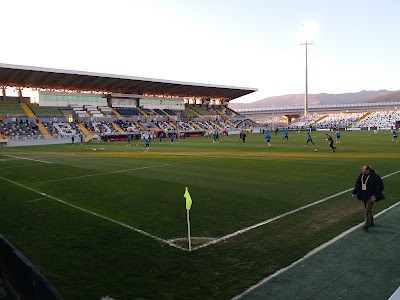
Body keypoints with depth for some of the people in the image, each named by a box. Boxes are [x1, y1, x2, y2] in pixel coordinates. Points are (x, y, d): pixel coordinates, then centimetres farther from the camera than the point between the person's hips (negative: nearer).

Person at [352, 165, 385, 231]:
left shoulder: (375, 177, -16)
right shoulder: (361, 176, 3)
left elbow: (380, 187, -13)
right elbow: (357, 185, 13)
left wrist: (375, 196, -20)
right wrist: (354, 193, 1)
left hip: (371, 196, -7)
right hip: (364, 196, 7)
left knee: (368, 211, -12)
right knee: (368, 210, 20)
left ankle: (367, 225, -7)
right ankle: (371, 222, 37)